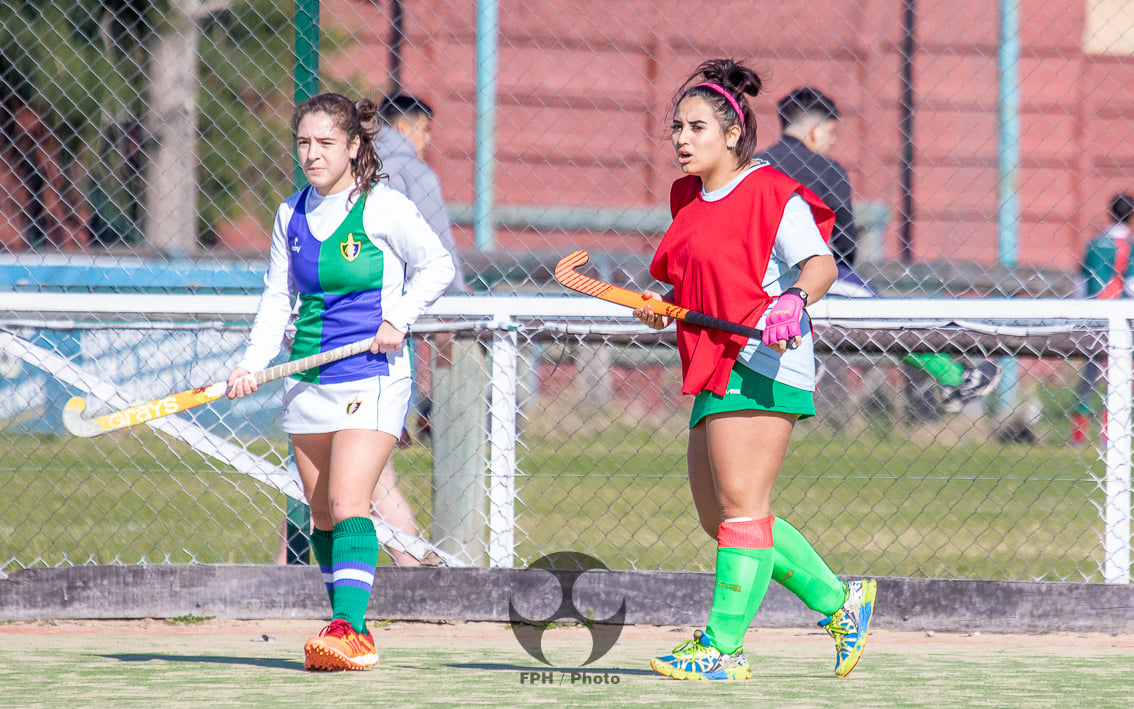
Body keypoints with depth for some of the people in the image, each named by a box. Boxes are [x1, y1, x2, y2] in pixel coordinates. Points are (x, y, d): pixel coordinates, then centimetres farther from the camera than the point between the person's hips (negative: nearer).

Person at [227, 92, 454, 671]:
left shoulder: (384, 208, -8)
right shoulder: (292, 215, 9)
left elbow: (436, 265, -1)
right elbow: (277, 297, 14)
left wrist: (399, 318, -13)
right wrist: (253, 362, 1)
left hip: (371, 377, -6)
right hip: (308, 379, 6)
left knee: (349, 503, -19)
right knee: (322, 514, 8)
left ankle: (349, 628, -25)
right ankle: (352, 635, 18)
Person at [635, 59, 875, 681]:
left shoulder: (770, 193, -9)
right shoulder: (689, 199, 18)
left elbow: (820, 262, -15)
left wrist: (793, 300, -33)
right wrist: (660, 306, 9)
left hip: (761, 366, -10)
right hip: (716, 371, 10)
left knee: (741, 504, -11)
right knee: (716, 513, 11)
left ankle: (723, 645, -11)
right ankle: (838, 601, 21)